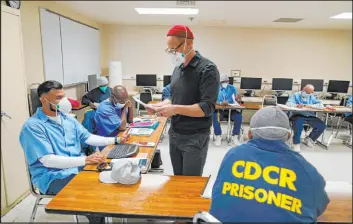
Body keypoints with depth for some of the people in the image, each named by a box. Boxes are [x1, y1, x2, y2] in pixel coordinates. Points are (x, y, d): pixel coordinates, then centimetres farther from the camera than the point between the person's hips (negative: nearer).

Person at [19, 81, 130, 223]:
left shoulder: (67, 118, 8)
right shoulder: (33, 126, -15)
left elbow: (87, 137, 12)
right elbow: (48, 160, -22)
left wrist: (116, 140, 2)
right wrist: (85, 160, -30)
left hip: (78, 167, 7)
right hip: (53, 177, -6)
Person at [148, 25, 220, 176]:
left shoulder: (207, 69, -14)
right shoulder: (178, 68, 9)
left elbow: (207, 108, -21)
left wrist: (175, 109, -28)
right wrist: (161, 105, -3)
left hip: (195, 138, -7)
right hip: (174, 134, 7)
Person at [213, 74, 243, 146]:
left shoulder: (232, 88, 7)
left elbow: (237, 99, 0)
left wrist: (237, 98, -26)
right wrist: (220, 103, -32)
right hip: (220, 109, -2)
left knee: (239, 116, -26)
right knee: (214, 116, -33)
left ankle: (235, 137, -14)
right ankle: (218, 136, -18)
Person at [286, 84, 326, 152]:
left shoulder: (312, 97, 19)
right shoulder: (296, 95, 9)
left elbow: (321, 105, 6)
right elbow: (288, 103, -8)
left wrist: (311, 106, -12)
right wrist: (296, 105, -27)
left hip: (310, 116, 5)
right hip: (298, 115, -4)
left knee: (322, 125, -15)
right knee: (299, 122, -38)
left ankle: (309, 139, 10)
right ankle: (296, 143, -22)